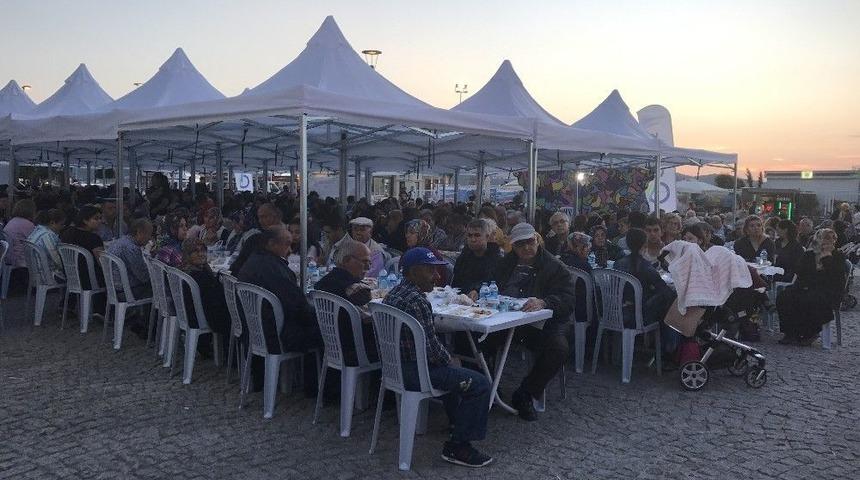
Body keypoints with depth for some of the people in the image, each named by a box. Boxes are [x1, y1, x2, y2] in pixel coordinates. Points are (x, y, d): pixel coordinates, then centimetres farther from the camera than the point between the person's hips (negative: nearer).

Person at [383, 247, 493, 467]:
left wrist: (447, 359, 11)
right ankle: (457, 447, -1)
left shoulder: (394, 292, 9)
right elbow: (431, 347, -22)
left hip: (393, 365, 11)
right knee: (480, 384, -9)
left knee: (454, 370, 33)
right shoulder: (416, 300, -22)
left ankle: (458, 423, 45)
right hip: (411, 371, -11)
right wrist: (450, 360, -3)